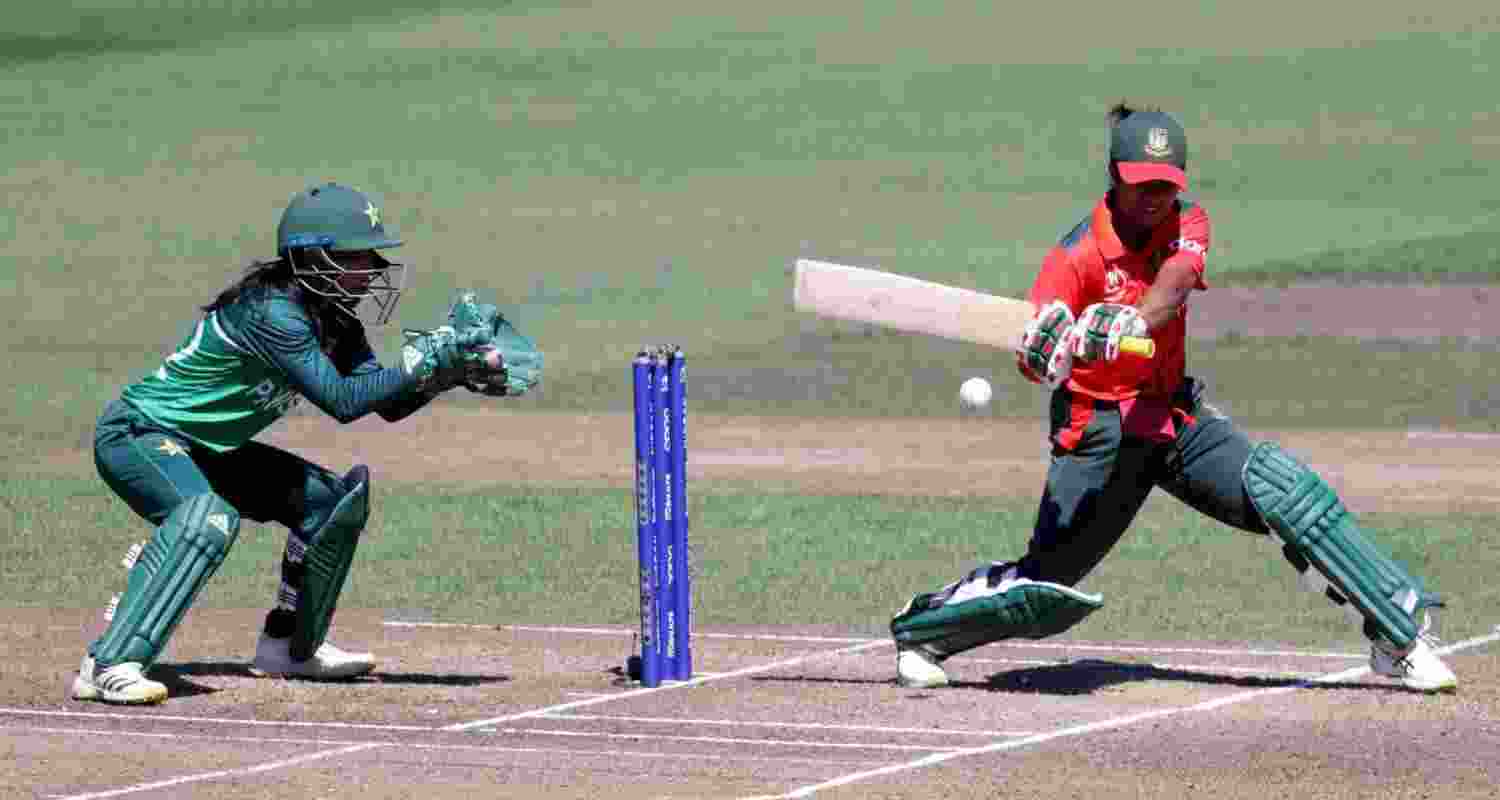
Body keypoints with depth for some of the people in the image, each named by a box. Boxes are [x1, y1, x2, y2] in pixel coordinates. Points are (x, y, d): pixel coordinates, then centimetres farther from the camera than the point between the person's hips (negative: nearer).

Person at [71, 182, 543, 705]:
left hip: (205, 451, 10)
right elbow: (342, 401, -32)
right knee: (209, 520, -37)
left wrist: (452, 371, -13)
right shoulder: (274, 312, -28)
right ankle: (109, 666, -40)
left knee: (332, 500, 11)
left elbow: (389, 405, 1)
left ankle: (289, 647, 23)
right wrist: (424, 362, -32)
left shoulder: (334, 318, 1)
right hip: (137, 435, -10)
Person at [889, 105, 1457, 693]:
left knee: (1286, 489, -15)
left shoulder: (1186, 223, -3)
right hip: (1097, 429, -4)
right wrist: (1042, 354, -54)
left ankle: (1398, 635, -11)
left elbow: (1174, 282, -27)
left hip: (1172, 413, 4)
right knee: (1048, 587, -8)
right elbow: (1031, 360, -28)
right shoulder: (1079, 254, -17)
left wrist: (1133, 322, -49)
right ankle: (920, 632, 17)